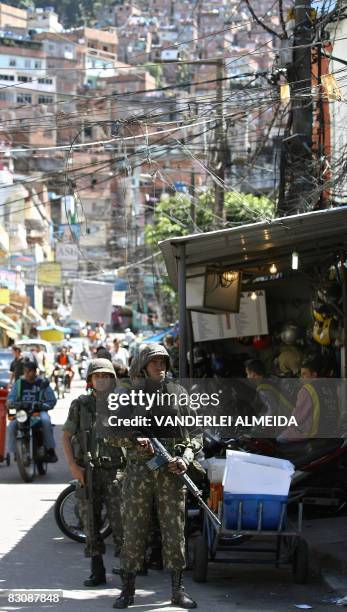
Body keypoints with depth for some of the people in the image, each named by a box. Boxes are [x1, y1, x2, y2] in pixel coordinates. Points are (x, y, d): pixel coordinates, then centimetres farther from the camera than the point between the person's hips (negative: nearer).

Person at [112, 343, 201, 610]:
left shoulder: (179, 394, 8)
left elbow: (196, 432, 9)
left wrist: (186, 458, -8)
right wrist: (135, 440, -15)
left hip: (171, 472, 1)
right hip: (139, 470, -1)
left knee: (175, 530, 2)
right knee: (134, 530, 1)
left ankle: (178, 589, 9)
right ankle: (128, 590, 9)